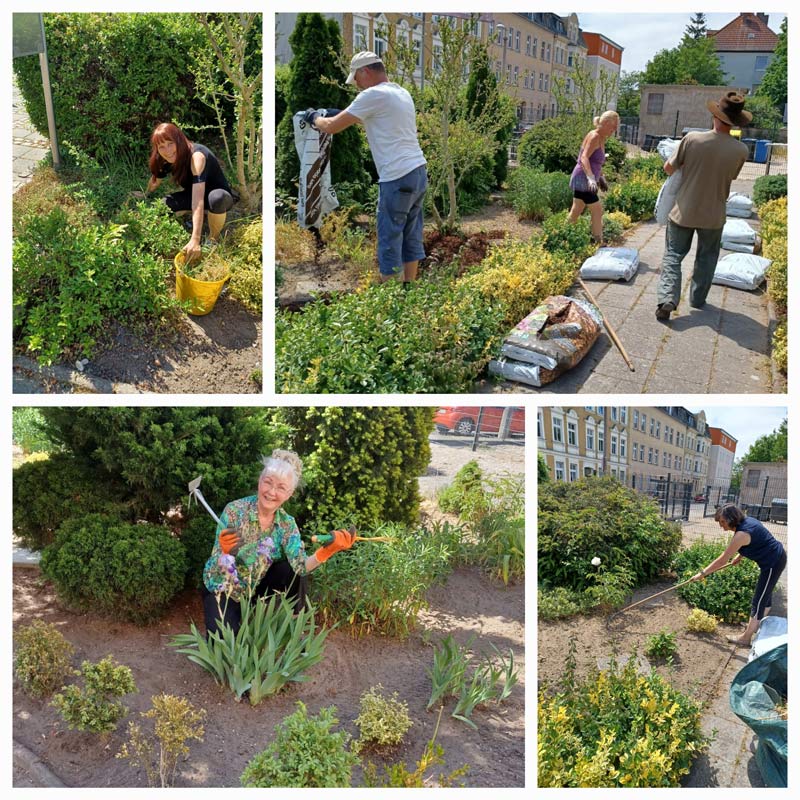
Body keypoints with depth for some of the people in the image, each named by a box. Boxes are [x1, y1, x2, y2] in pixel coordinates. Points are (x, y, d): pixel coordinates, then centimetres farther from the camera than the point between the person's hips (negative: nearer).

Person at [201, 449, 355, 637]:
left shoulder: (287, 524, -11)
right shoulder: (235, 510, -22)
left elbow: (300, 566, -27)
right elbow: (218, 567, -24)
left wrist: (327, 550, -46)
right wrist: (225, 552, -48)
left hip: (256, 587, 3)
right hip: (222, 588, -3)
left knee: (292, 572, -22)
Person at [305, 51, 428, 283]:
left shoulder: (374, 95, -9)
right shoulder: (402, 93, 18)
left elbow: (332, 127, -6)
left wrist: (314, 118, 14)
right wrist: (341, 114, 26)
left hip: (397, 179, -9)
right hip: (418, 172, 9)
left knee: (389, 243, -3)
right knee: (411, 238, 14)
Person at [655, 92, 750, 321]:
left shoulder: (692, 139, -17)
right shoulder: (741, 150, -13)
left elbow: (669, 168, -7)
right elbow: (730, 177, 4)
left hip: (683, 212, -1)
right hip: (713, 216, 1)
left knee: (673, 255, 7)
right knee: (706, 257, 20)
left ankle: (667, 299, -9)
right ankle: (697, 299, 29)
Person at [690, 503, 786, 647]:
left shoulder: (741, 534, -28)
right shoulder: (746, 520, -2)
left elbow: (723, 560, -23)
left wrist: (702, 573, -16)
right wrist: (740, 556, 12)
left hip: (773, 563, -10)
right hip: (776, 556, 10)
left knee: (758, 601, -3)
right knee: (765, 593, 26)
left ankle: (746, 638, 3)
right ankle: (760, 625, 45)